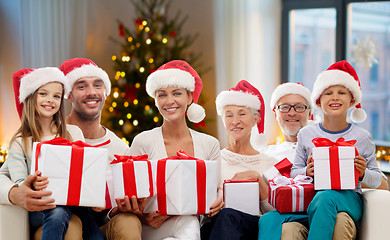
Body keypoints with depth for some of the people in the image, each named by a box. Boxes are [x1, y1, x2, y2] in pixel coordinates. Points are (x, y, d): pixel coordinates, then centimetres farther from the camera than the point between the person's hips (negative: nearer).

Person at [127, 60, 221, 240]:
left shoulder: (210, 144, 6)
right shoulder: (143, 142, -3)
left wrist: (216, 205, -14)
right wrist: (144, 218, -21)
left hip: (192, 221, 3)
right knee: (188, 224, -36)